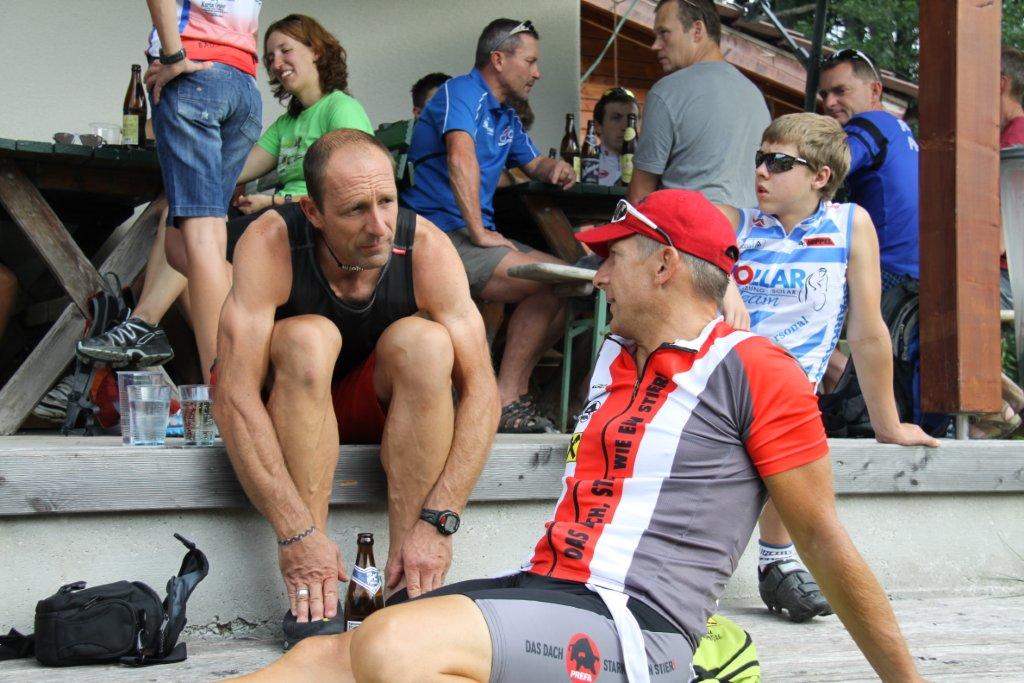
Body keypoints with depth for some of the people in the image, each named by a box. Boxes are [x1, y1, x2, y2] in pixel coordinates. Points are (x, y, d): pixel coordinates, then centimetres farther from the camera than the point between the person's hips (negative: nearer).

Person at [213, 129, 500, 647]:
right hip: (283, 409, -2)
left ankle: (407, 583, -27)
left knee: (425, 341, -29)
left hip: (386, 409, 2)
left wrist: (437, 521, -35)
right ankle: (308, 598, -33)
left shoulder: (426, 248, -22)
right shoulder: (271, 242, -27)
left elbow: (480, 390, -24)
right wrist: (297, 532, -42)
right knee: (308, 338, -33)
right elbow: (233, 397, -34)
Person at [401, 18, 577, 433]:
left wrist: (555, 169, 9)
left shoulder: (506, 118, 22)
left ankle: (513, 392, -2)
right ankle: (504, 403, -20)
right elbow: (461, 157, -25)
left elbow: (533, 163, 35)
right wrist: (479, 233, -27)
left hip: (476, 237, 10)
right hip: (441, 236, -10)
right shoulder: (462, 93, -9)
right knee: (550, 282, -23)